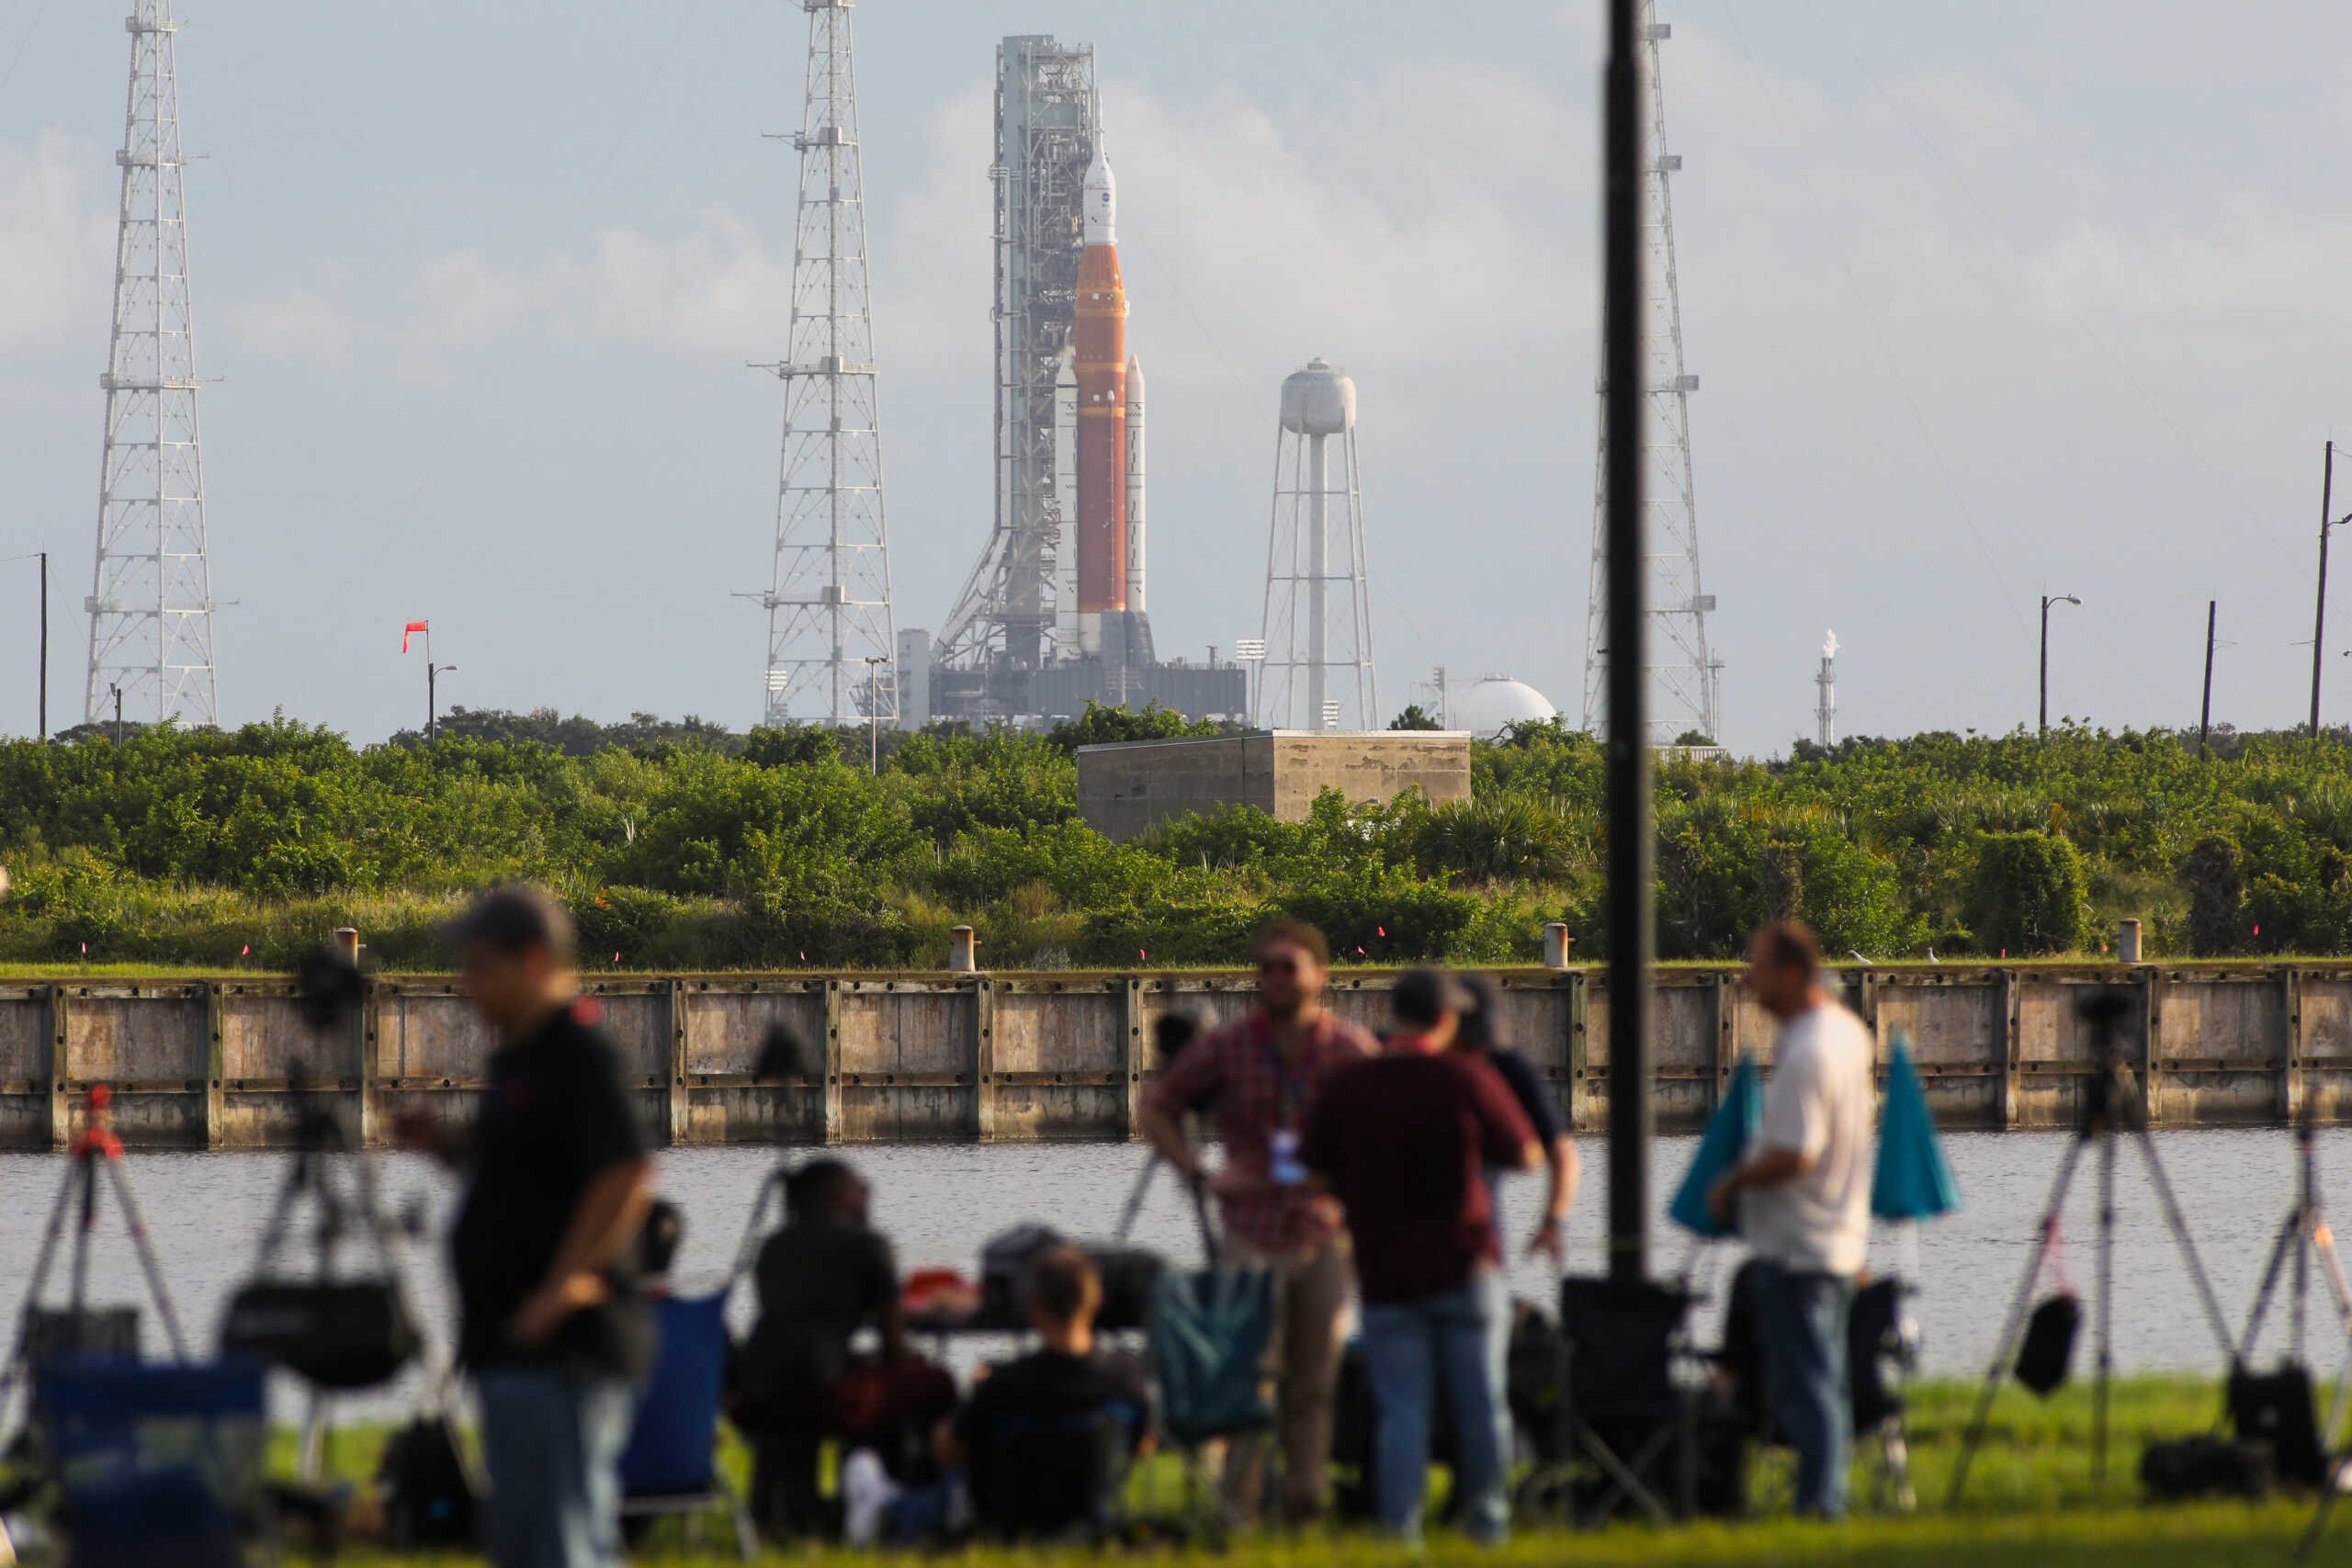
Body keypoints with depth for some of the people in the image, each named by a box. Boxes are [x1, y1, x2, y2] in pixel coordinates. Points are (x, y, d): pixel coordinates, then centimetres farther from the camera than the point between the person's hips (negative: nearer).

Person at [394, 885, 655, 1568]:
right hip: (514, 1343, 11)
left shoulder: (577, 1054, -14)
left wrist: (562, 1287, -23)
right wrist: (448, 1146, 10)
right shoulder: (520, 1055, 16)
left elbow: (627, 1175, -23)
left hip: (561, 1347, -11)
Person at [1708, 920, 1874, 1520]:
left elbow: (1794, 1155, -28)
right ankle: (1831, 1501, 18)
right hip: (1842, 1240, 10)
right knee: (1826, 1384, 15)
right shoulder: (1849, 1032, 9)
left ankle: (1816, 1504, -7)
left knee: (1800, 1387, -6)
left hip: (1795, 1245, -10)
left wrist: (1734, 1180, -14)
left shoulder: (1804, 1055, -22)